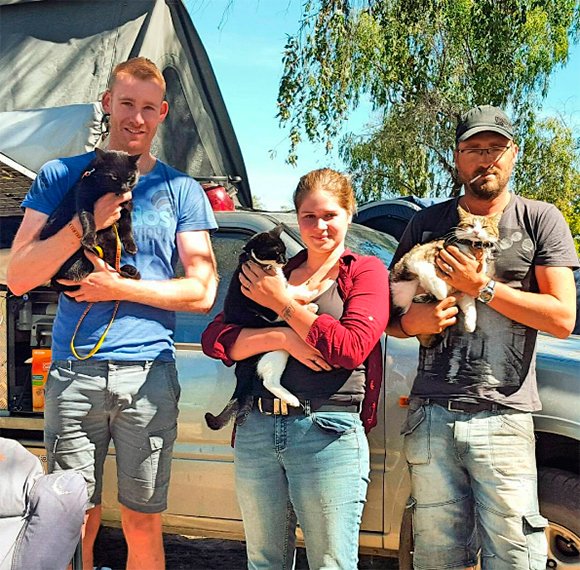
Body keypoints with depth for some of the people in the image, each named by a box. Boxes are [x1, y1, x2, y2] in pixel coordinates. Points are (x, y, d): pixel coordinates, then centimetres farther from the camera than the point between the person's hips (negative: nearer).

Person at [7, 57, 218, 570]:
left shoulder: (181, 190, 8)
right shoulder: (62, 176, 8)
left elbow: (202, 291, 2)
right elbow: (18, 277, 0)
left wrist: (119, 287, -8)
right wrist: (86, 223, -12)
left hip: (149, 373, 0)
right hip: (74, 372, 0)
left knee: (142, 524, 9)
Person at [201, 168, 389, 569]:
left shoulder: (366, 272, 4)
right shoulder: (271, 274, 16)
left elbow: (352, 349, -12)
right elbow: (214, 339, 5)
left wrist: (283, 304, -6)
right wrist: (282, 337, -11)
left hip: (327, 434, -4)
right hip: (256, 430, 5)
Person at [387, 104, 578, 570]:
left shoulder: (541, 220, 5)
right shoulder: (428, 223, 13)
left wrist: (481, 286, -9)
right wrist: (410, 321, -7)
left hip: (502, 417, -2)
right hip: (430, 414, 3)